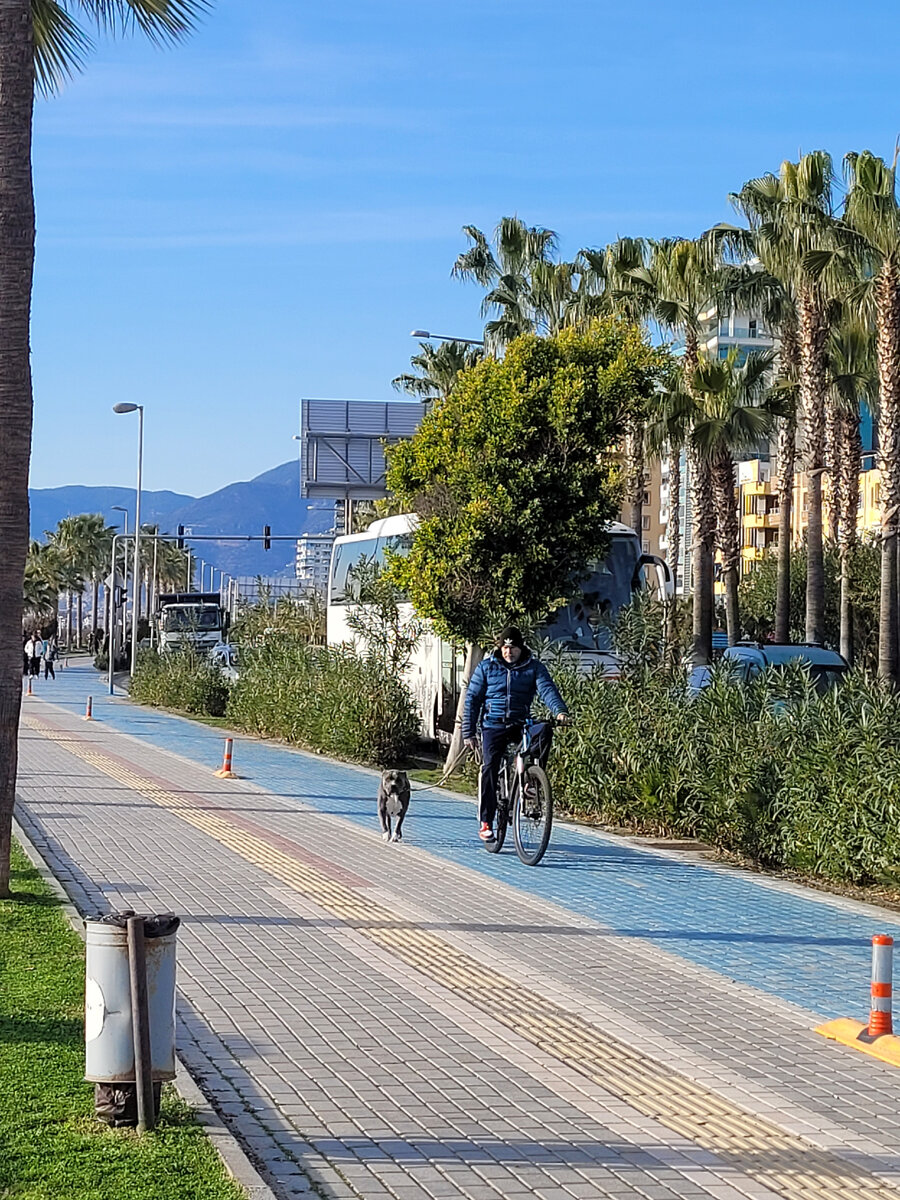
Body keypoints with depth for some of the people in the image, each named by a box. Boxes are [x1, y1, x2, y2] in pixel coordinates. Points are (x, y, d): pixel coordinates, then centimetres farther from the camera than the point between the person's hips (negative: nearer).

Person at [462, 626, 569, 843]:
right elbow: (472, 699, 6)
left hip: (522, 725, 1)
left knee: (544, 730, -30)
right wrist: (468, 732, 0)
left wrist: (560, 711, -33)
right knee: (490, 768, -15)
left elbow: (547, 689, -12)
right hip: (494, 726, 0)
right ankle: (485, 822, -8)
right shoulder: (486, 667, 4)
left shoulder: (534, 668, 3)